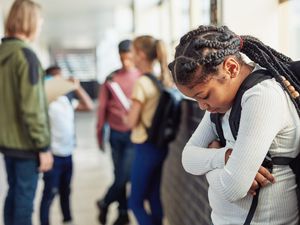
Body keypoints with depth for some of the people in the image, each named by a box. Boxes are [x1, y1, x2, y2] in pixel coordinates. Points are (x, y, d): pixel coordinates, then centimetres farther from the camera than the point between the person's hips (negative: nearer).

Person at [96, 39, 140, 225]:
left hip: (133, 134, -2)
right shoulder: (111, 78, 4)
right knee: (119, 175, 11)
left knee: (125, 176, -5)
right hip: (115, 134, 3)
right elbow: (102, 107, 7)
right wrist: (100, 135, 7)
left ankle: (105, 203, 19)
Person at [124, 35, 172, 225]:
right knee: (154, 197, 19)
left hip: (146, 147, -7)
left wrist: (124, 115, 3)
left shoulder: (142, 83, -17)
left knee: (136, 202, 5)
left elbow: (131, 122, -17)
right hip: (161, 145, 8)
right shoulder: (163, 80, 4)